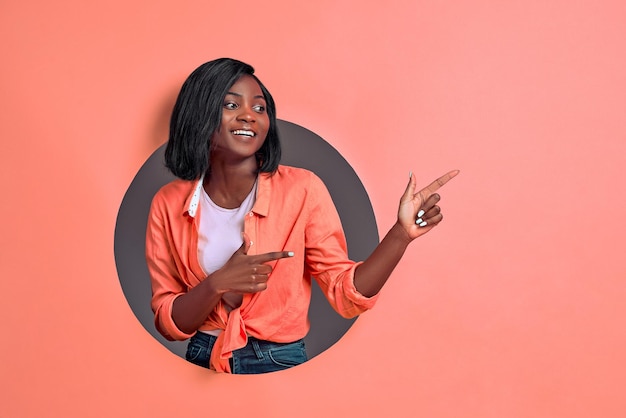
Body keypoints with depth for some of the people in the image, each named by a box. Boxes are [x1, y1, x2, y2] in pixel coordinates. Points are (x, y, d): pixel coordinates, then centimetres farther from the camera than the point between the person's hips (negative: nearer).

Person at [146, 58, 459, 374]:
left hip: (279, 363, -1)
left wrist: (401, 233, -26)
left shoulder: (302, 189, -13)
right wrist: (217, 286, -25)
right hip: (201, 361, 1)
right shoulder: (168, 204, -8)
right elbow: (169, 324, -7)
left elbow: (346, 294, -13)